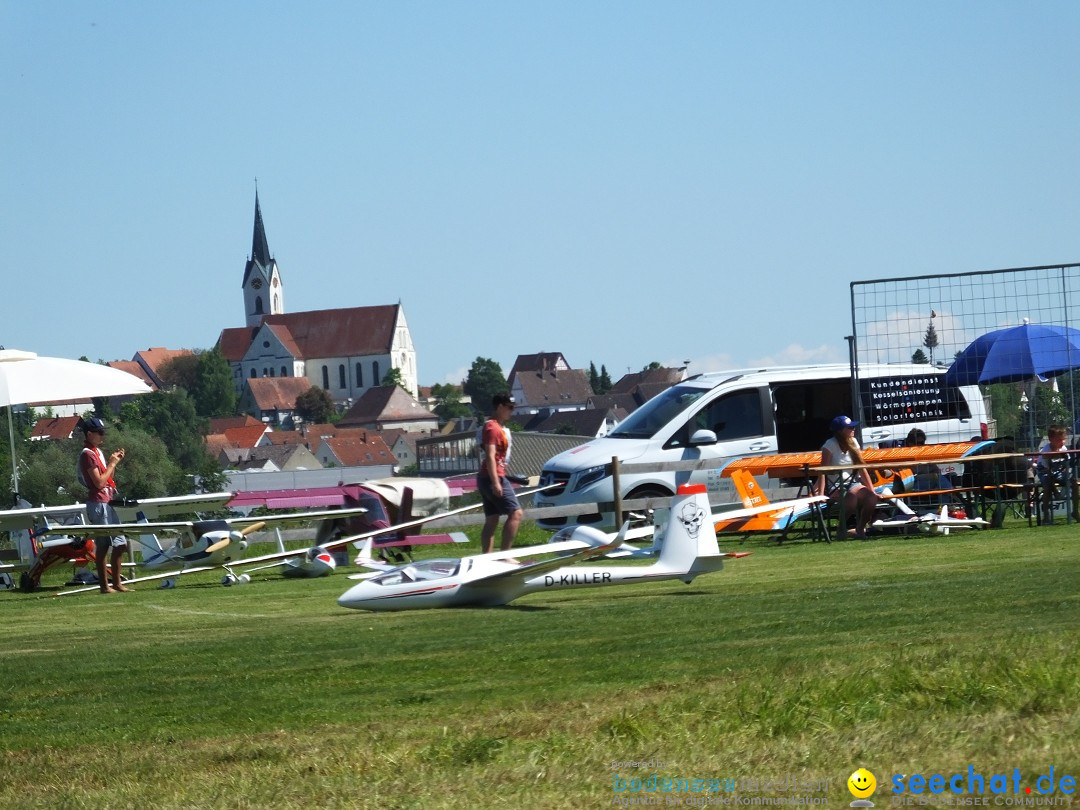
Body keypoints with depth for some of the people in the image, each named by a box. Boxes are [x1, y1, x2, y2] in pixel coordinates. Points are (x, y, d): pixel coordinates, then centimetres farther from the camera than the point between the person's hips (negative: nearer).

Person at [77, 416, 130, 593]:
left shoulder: (97, 452, 17)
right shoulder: (88, 454, -13)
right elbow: (99, 482, -19)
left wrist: (114, 462, 8)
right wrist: (112, 464, -11)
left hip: (107, 502, 10)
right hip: (98, 503, -10)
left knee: (120, 543, 9)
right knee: (103, 545, -8)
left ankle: (116, 583, 13)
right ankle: (104, 585, -5)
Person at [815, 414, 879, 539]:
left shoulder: (853, 443, 10)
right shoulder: (830, 445, -7)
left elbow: (862, 469, 13)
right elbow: (823, 471, -14)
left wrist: (872, 491, 8)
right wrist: (821, 494, -24)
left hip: (853, 483, 5)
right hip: (835, 487, -5)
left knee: (871, 498, -25)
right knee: (851, 498, -37)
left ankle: (860, 528, -6)